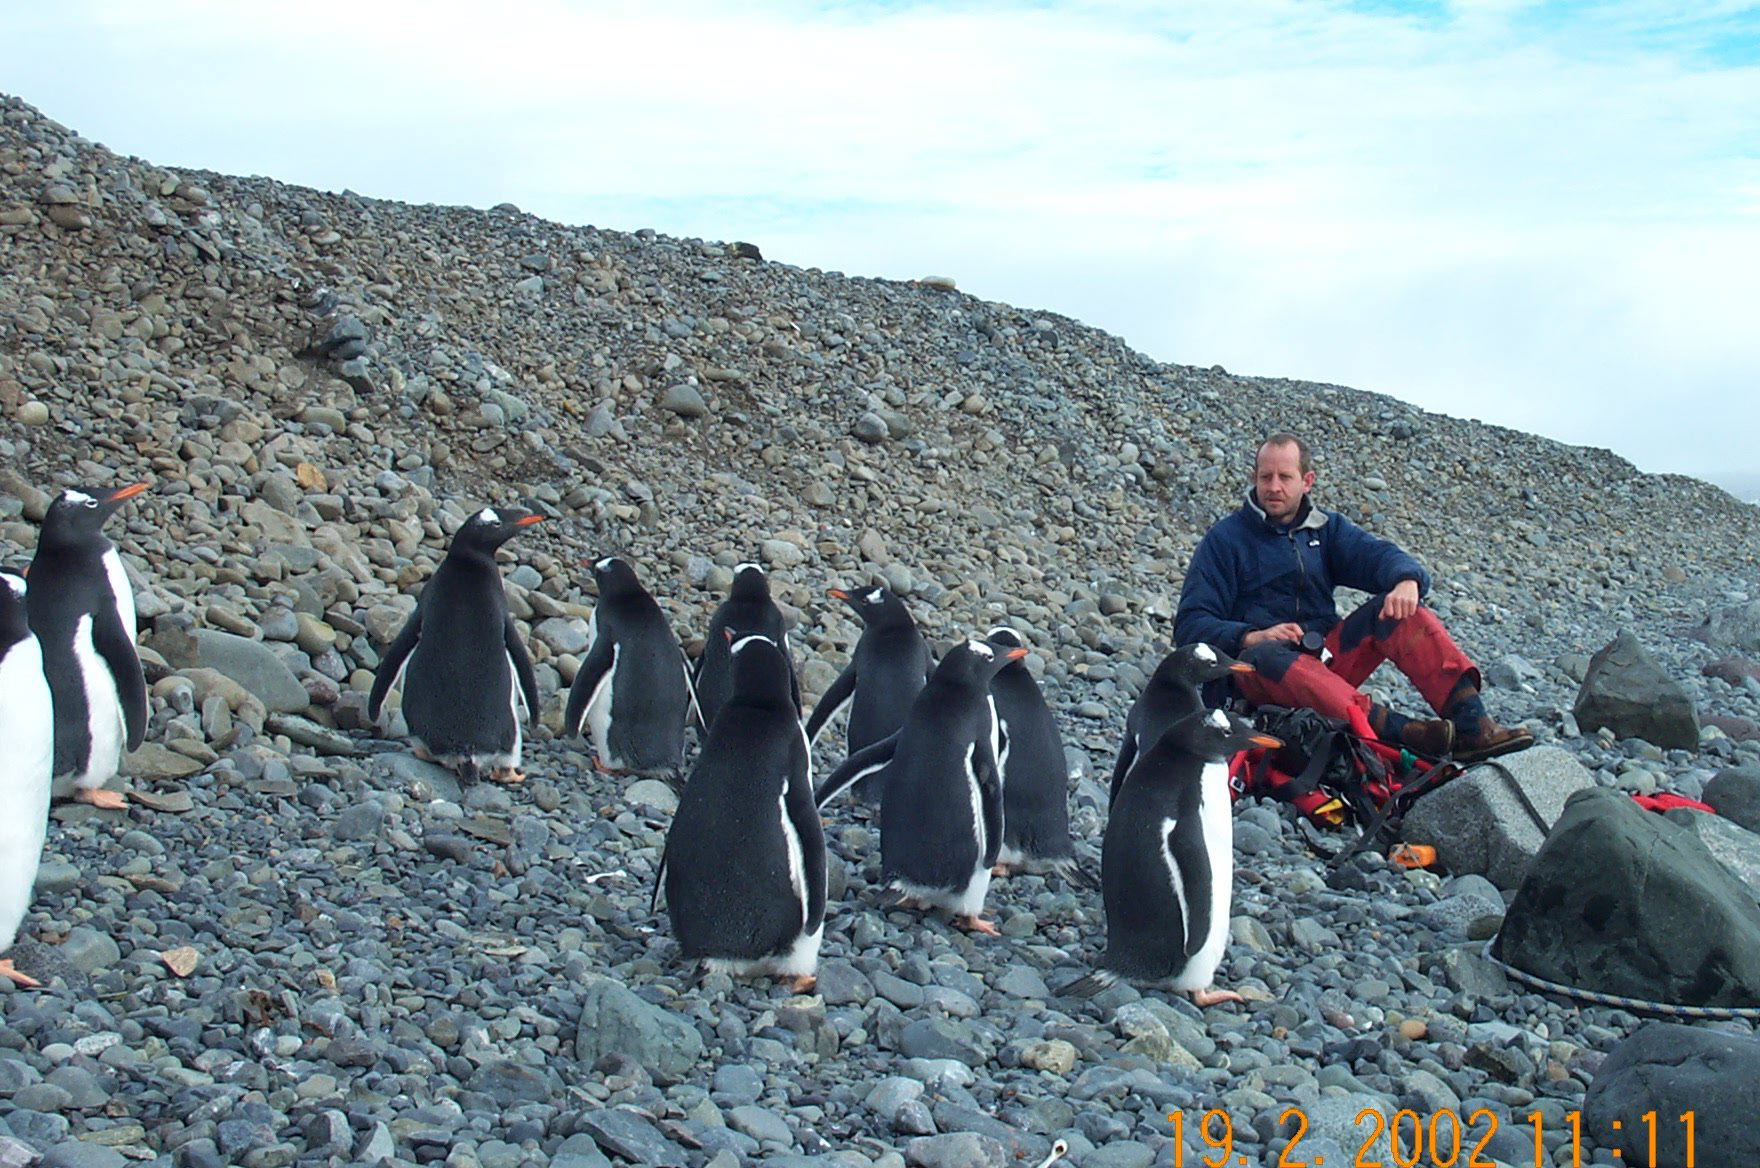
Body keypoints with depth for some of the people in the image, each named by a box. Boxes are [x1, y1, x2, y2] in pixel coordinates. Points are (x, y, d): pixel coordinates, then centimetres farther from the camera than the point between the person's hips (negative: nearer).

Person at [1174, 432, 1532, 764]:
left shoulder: (1327, 528, 16)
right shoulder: (1224, 539, 4)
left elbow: (1378, 554, -2)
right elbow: (1191, 625, -4)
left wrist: (1406, 581, -26)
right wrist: (1251, 636, -21)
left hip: (1326, 657, 4)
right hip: (1260, 668, -4)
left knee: (1396, 609, -18)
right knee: (1266, 656, -38)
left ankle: (1472, 727, -33)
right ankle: (1398, 729, -56)